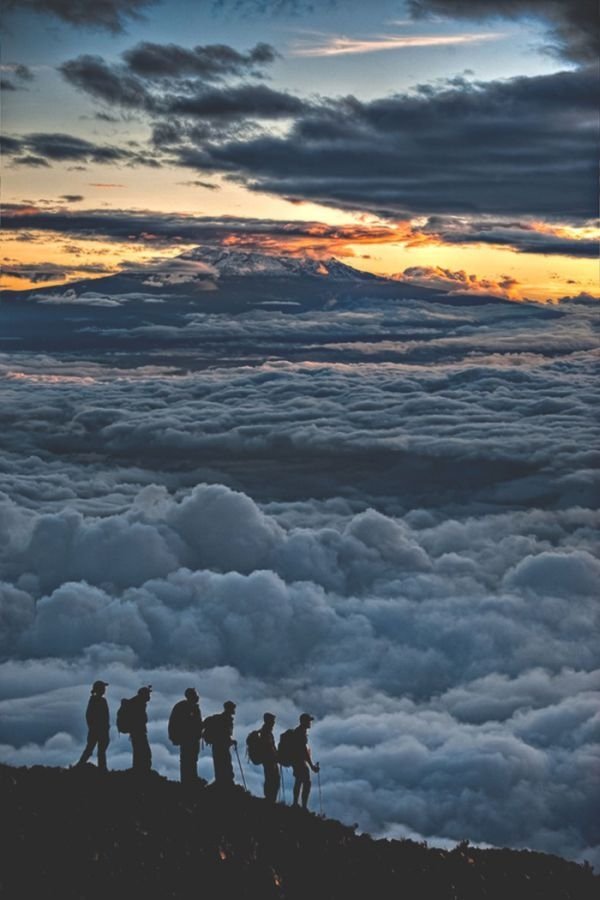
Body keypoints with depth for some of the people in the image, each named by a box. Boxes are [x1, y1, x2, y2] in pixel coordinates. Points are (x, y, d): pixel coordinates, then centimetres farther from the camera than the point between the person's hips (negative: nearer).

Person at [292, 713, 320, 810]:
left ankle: (295, 804, 27)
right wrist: (312, 765, -23)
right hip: (301, 761, -11)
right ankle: (304, 806, -14)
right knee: (307, 783, -10)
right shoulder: (303, 732, -19)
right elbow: (304, 750, -24)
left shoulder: (297, 730, 12)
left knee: (298, 782, 20)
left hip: (296, 760, 11)